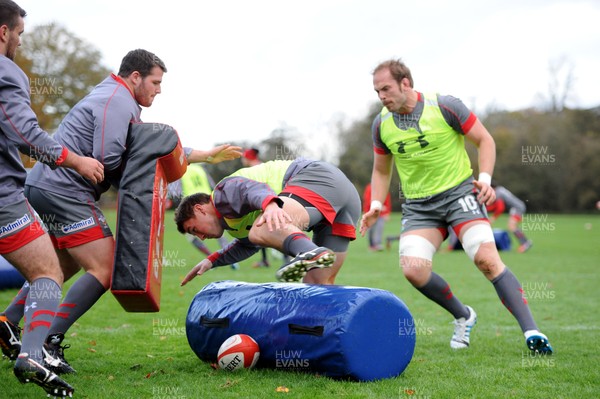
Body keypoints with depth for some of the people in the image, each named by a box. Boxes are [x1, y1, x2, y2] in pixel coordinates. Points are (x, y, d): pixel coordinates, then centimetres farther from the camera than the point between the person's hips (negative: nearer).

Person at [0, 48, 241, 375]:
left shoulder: (121, 103, 25)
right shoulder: (118, 101, -10)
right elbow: (107, 158, -21)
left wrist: (207, 155, 26)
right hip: (64, 191, -11)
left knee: (65, 268, 23)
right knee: (104, 270, -12)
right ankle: (49, 343, -14)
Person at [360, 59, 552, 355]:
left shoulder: (444, 106, -10)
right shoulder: (381, 124, 3)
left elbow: (485, 140, -1)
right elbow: (381, 170, 18)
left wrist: (485, 178, -15)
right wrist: (376, 205, 2)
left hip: (459, 192, -4)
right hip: (418, 206, 4)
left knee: (486, 258, -22)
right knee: (413, 268, -17)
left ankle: (531, 332, -17)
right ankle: (463, 316, 8)